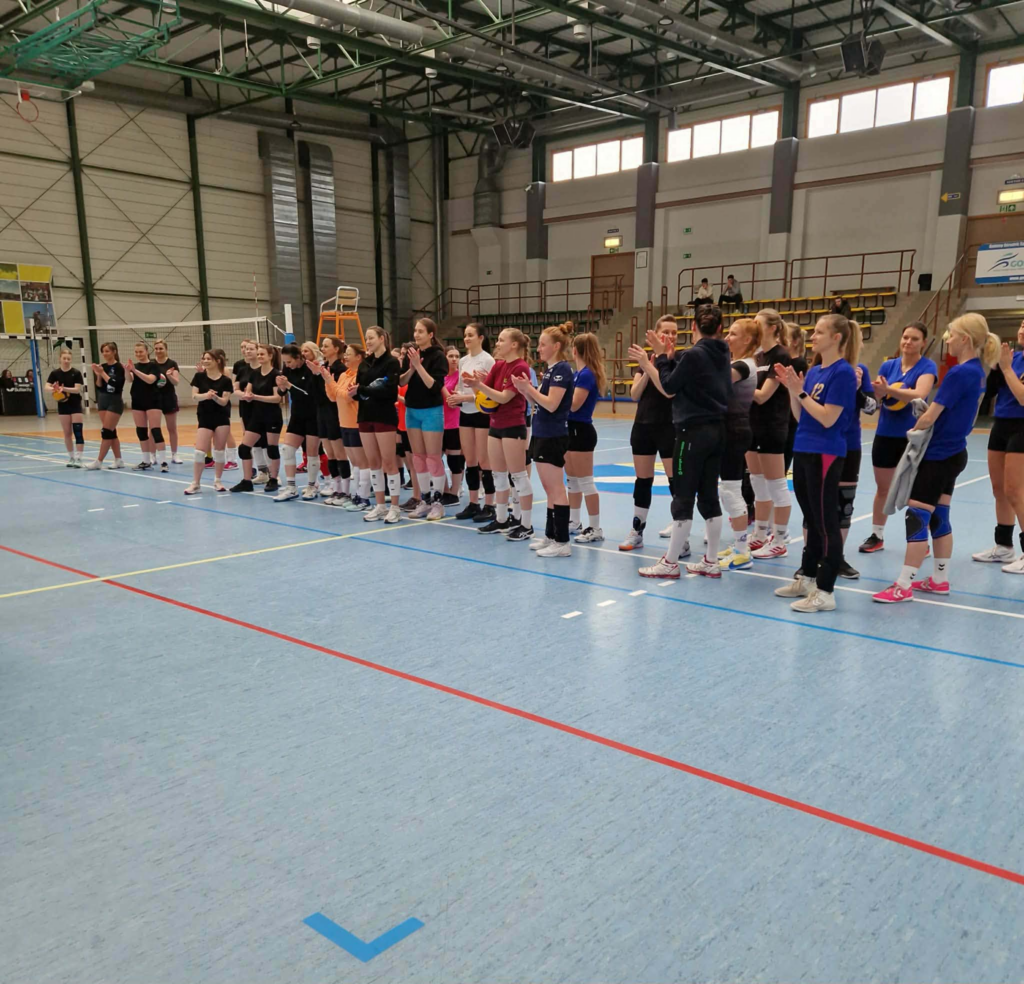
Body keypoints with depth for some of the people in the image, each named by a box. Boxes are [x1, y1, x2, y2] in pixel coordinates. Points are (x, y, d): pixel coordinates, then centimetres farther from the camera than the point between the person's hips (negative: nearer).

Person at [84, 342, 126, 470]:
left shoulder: (119, 367, -10)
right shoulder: (102, 366, 7)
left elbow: (115, 385, -21)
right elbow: (99, 387, 7)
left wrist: (103, 373, -19)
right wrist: (98, 375, -8)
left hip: (115, 402, -7)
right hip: (103, 401, 7)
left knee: (106, 432, -8)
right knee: (111, 432, 8)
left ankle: (98, 462, -5)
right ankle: (119, 461, 13)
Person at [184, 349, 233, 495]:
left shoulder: (225, 381, -3)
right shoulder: (199, 377, 1)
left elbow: (224, 402, -7)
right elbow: (194, 396, -6)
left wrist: (215, 397, -27)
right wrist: (205, 395, -26)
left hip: (222, 418, 0)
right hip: (204, 418, 0)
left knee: (219, 450, 6)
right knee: (199, 451, -7)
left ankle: (217, 481, 18)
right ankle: (196, 484, 0)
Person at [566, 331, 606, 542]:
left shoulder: (587, 374, -16)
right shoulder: (579, 373, 11)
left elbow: (573, 405, -21)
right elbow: (565, 399, 9)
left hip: (581, 431, -10)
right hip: (571, 430, 10)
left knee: (585, 482, -5)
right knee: (572, 480, 16)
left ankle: (595, 529, 0)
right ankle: (574, 523, 26)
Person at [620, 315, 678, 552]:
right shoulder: (646, 359, 8)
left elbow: (669, 389, -22)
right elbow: (634, 394, -4)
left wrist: (650, 366, -24)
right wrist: (646, 369, -16)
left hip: (670, 428, -5)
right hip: (643, 426, 5)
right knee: (642, 480, 11)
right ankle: (637, 533, 20)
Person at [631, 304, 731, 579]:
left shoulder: (694, 354, -14)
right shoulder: (723, 355, 9)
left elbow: (669, 386, -8)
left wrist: (661, 356, 2)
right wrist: (666, 357, 10)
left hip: (693, 431, -7)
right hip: (717, 430, 7)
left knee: (683, 497, -2)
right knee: (709, 496, 11)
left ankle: (670, 563, 5)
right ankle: (711, 562, 16)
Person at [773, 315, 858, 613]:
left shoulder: (843, 372, -12)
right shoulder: (813, 371, 12)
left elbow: (828, 418, -19)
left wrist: (800, 391, -16)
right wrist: (791, 388, 1)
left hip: (825, 455, -8)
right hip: (803, 451, 9)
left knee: (826, 523, -3)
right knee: (812, 520, 17)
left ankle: (825, 591, 3)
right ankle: (806, 578, 27)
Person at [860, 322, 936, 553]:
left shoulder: (927, 367, -9)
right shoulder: (888, 365, 4)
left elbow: (919, 395, -27)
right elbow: (875, 399, 0)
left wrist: (889, 389, -42)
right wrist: (876, 392, -23)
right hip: (886, 434, 4)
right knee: (882, 488, 13)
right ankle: (876, 536, 26)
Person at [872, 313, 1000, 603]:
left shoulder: (960, 373, -20)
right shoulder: (978, 371, 9)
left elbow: (929, 416, -19)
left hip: (937, 456, -9)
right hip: (953, 453, 9)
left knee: (917, 518, -6)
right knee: (938, 517, 15)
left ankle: (904, 586, -3)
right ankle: (940, 580, 23)